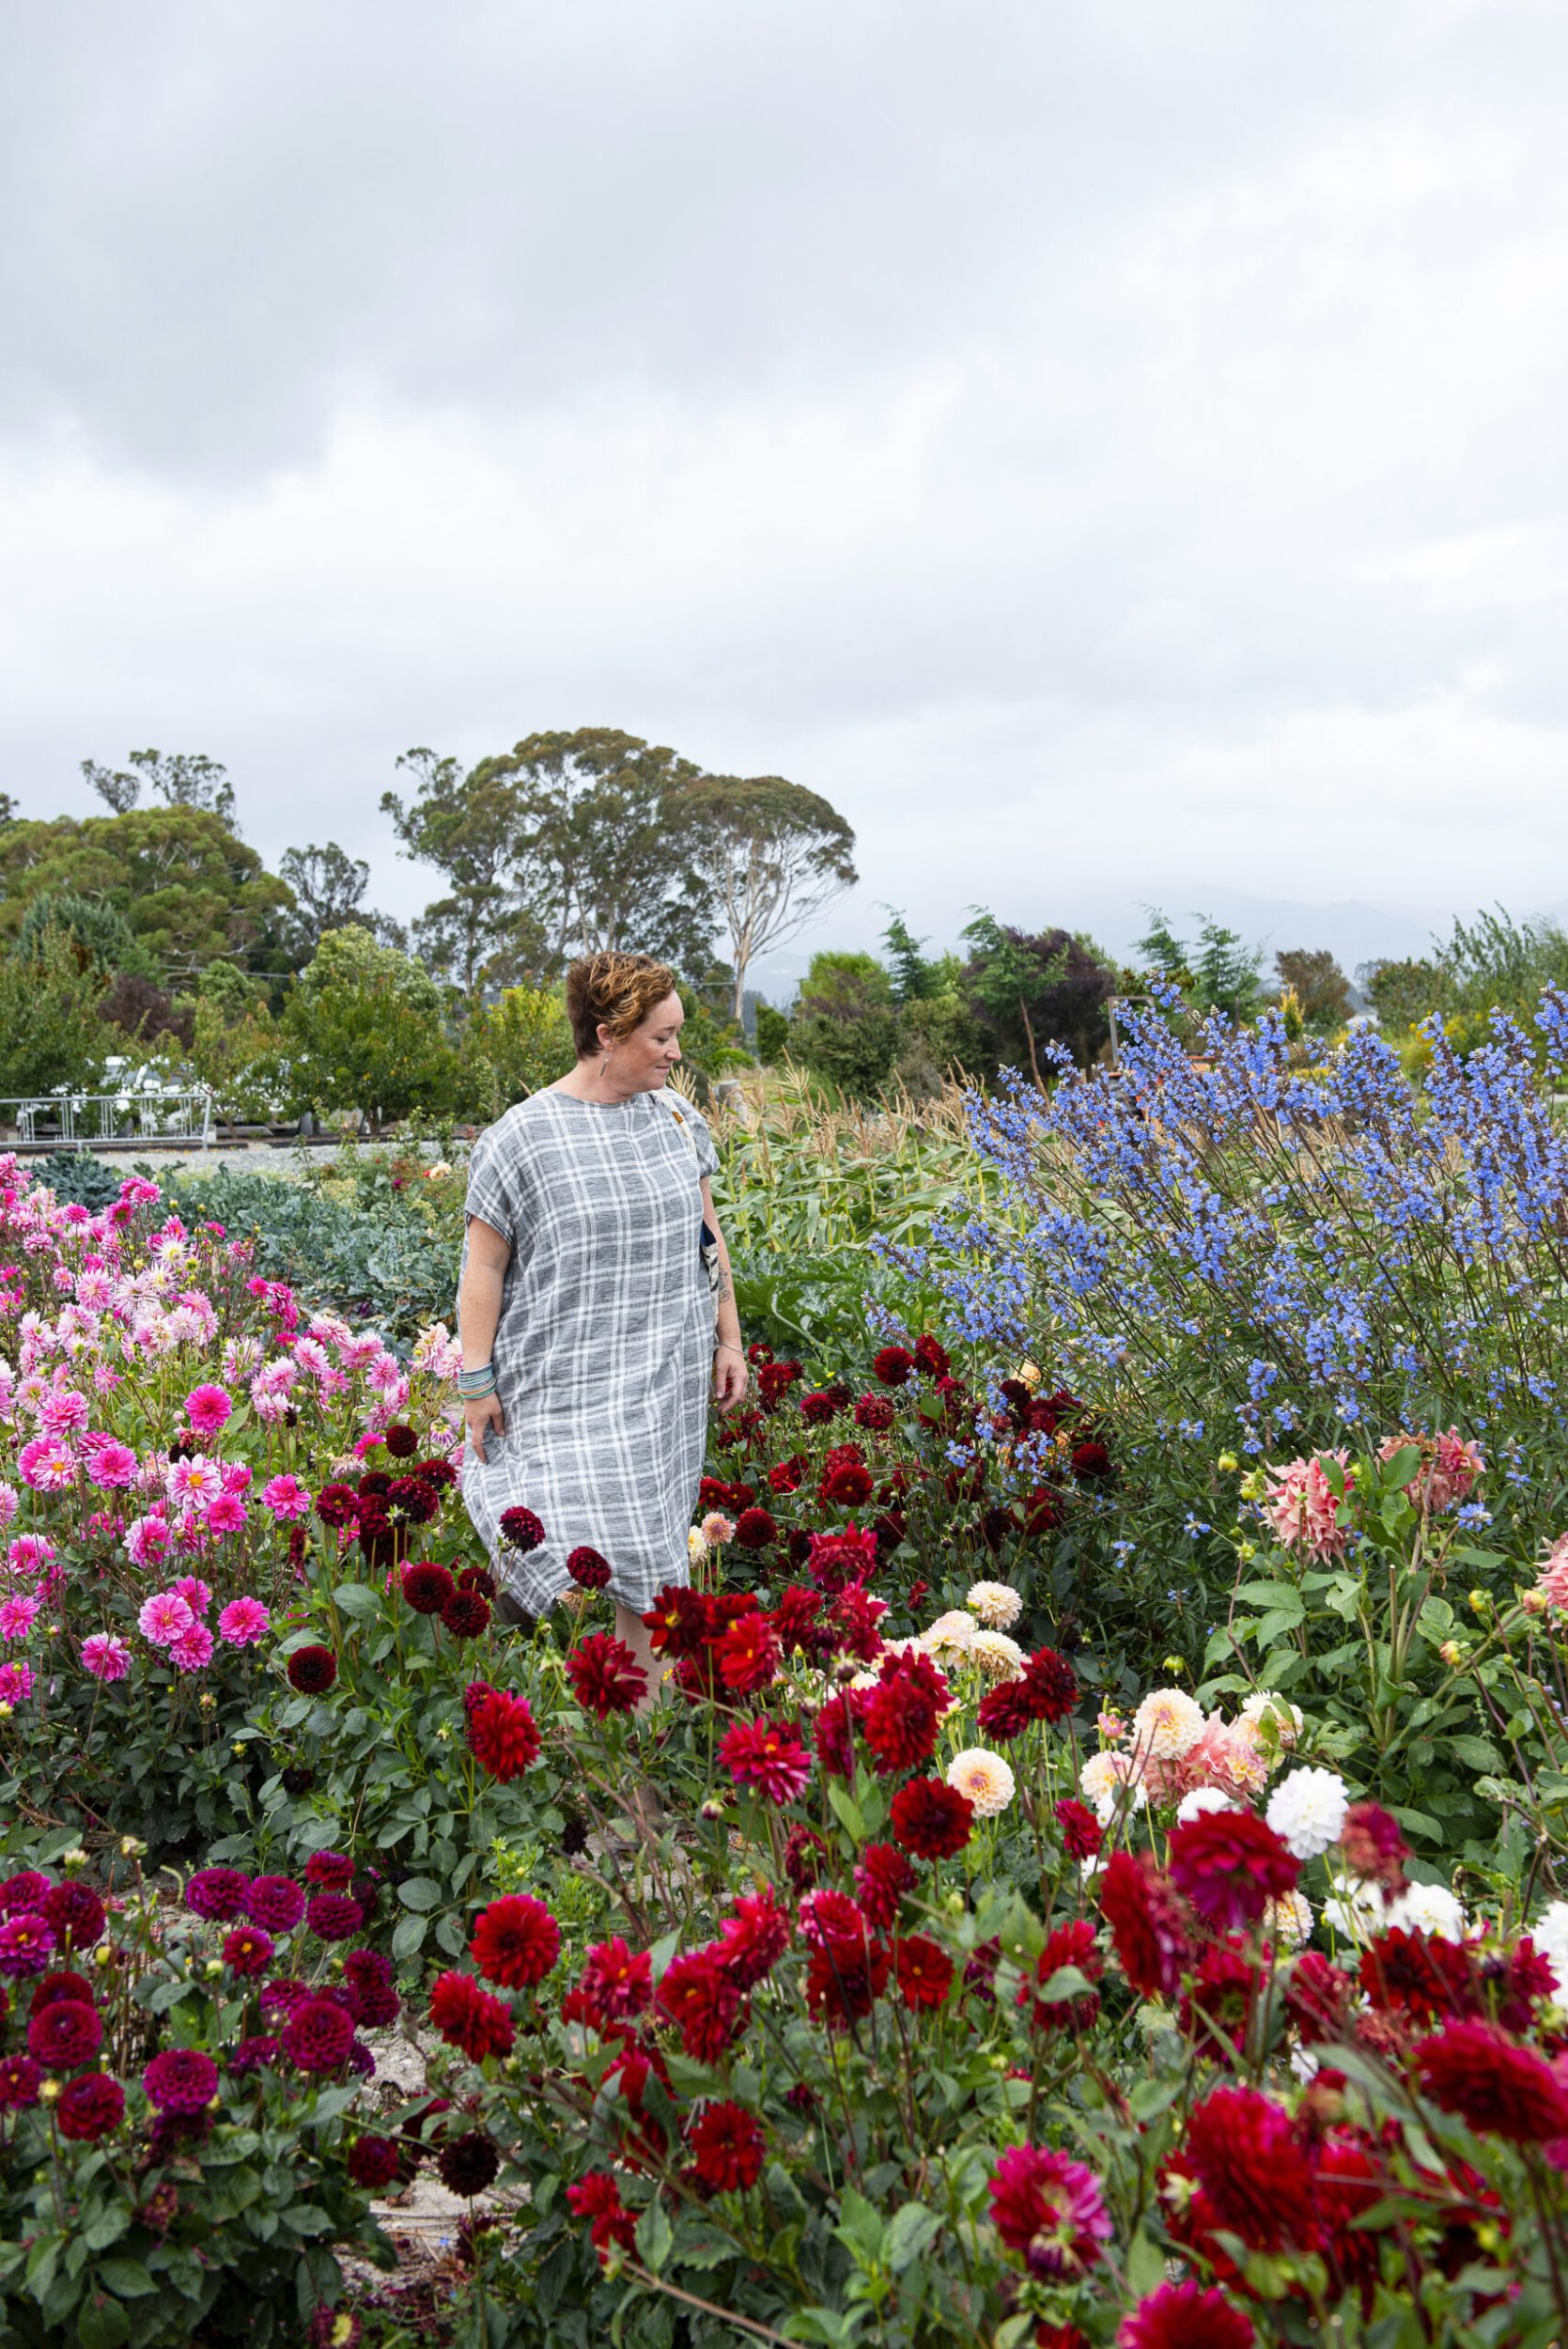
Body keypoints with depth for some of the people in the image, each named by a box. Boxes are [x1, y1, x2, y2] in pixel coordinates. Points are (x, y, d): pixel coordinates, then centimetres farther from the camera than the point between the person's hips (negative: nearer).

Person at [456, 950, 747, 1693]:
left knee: (652, 1535, 9)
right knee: (577, 1535, -12)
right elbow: (483, 1267, -6)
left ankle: (646, 1700, 21)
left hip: (666, 1373, 4)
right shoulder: (521, 1136, -9)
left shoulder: (675, 1116, 6)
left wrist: (729, 1337, 13)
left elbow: (705, 1231, 14)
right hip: (564, 1375, -4)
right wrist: (476, 1381, -7)